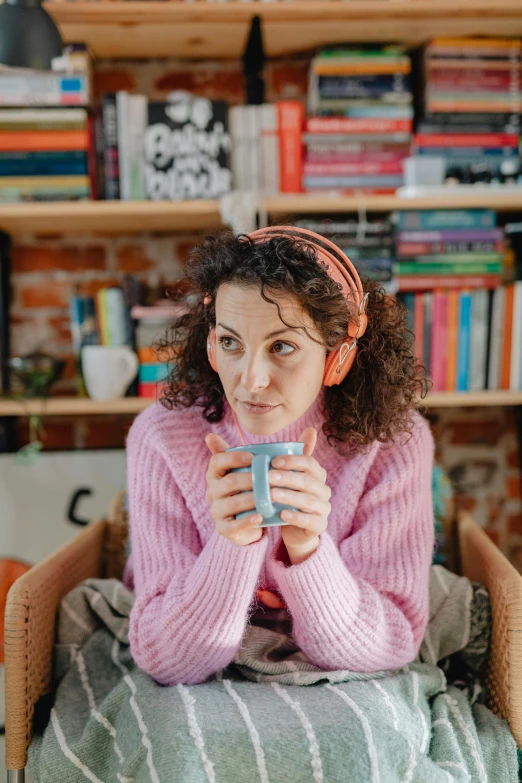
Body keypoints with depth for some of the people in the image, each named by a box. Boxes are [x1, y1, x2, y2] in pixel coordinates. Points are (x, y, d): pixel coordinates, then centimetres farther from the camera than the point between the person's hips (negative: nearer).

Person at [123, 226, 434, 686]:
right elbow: (167, 663, -17)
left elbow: (392, 650, -16)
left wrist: (308, 549, -32)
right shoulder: (164, 437, -17)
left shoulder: (394, 441, -16)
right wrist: (233, 544, -33)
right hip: (211, 699, 0)